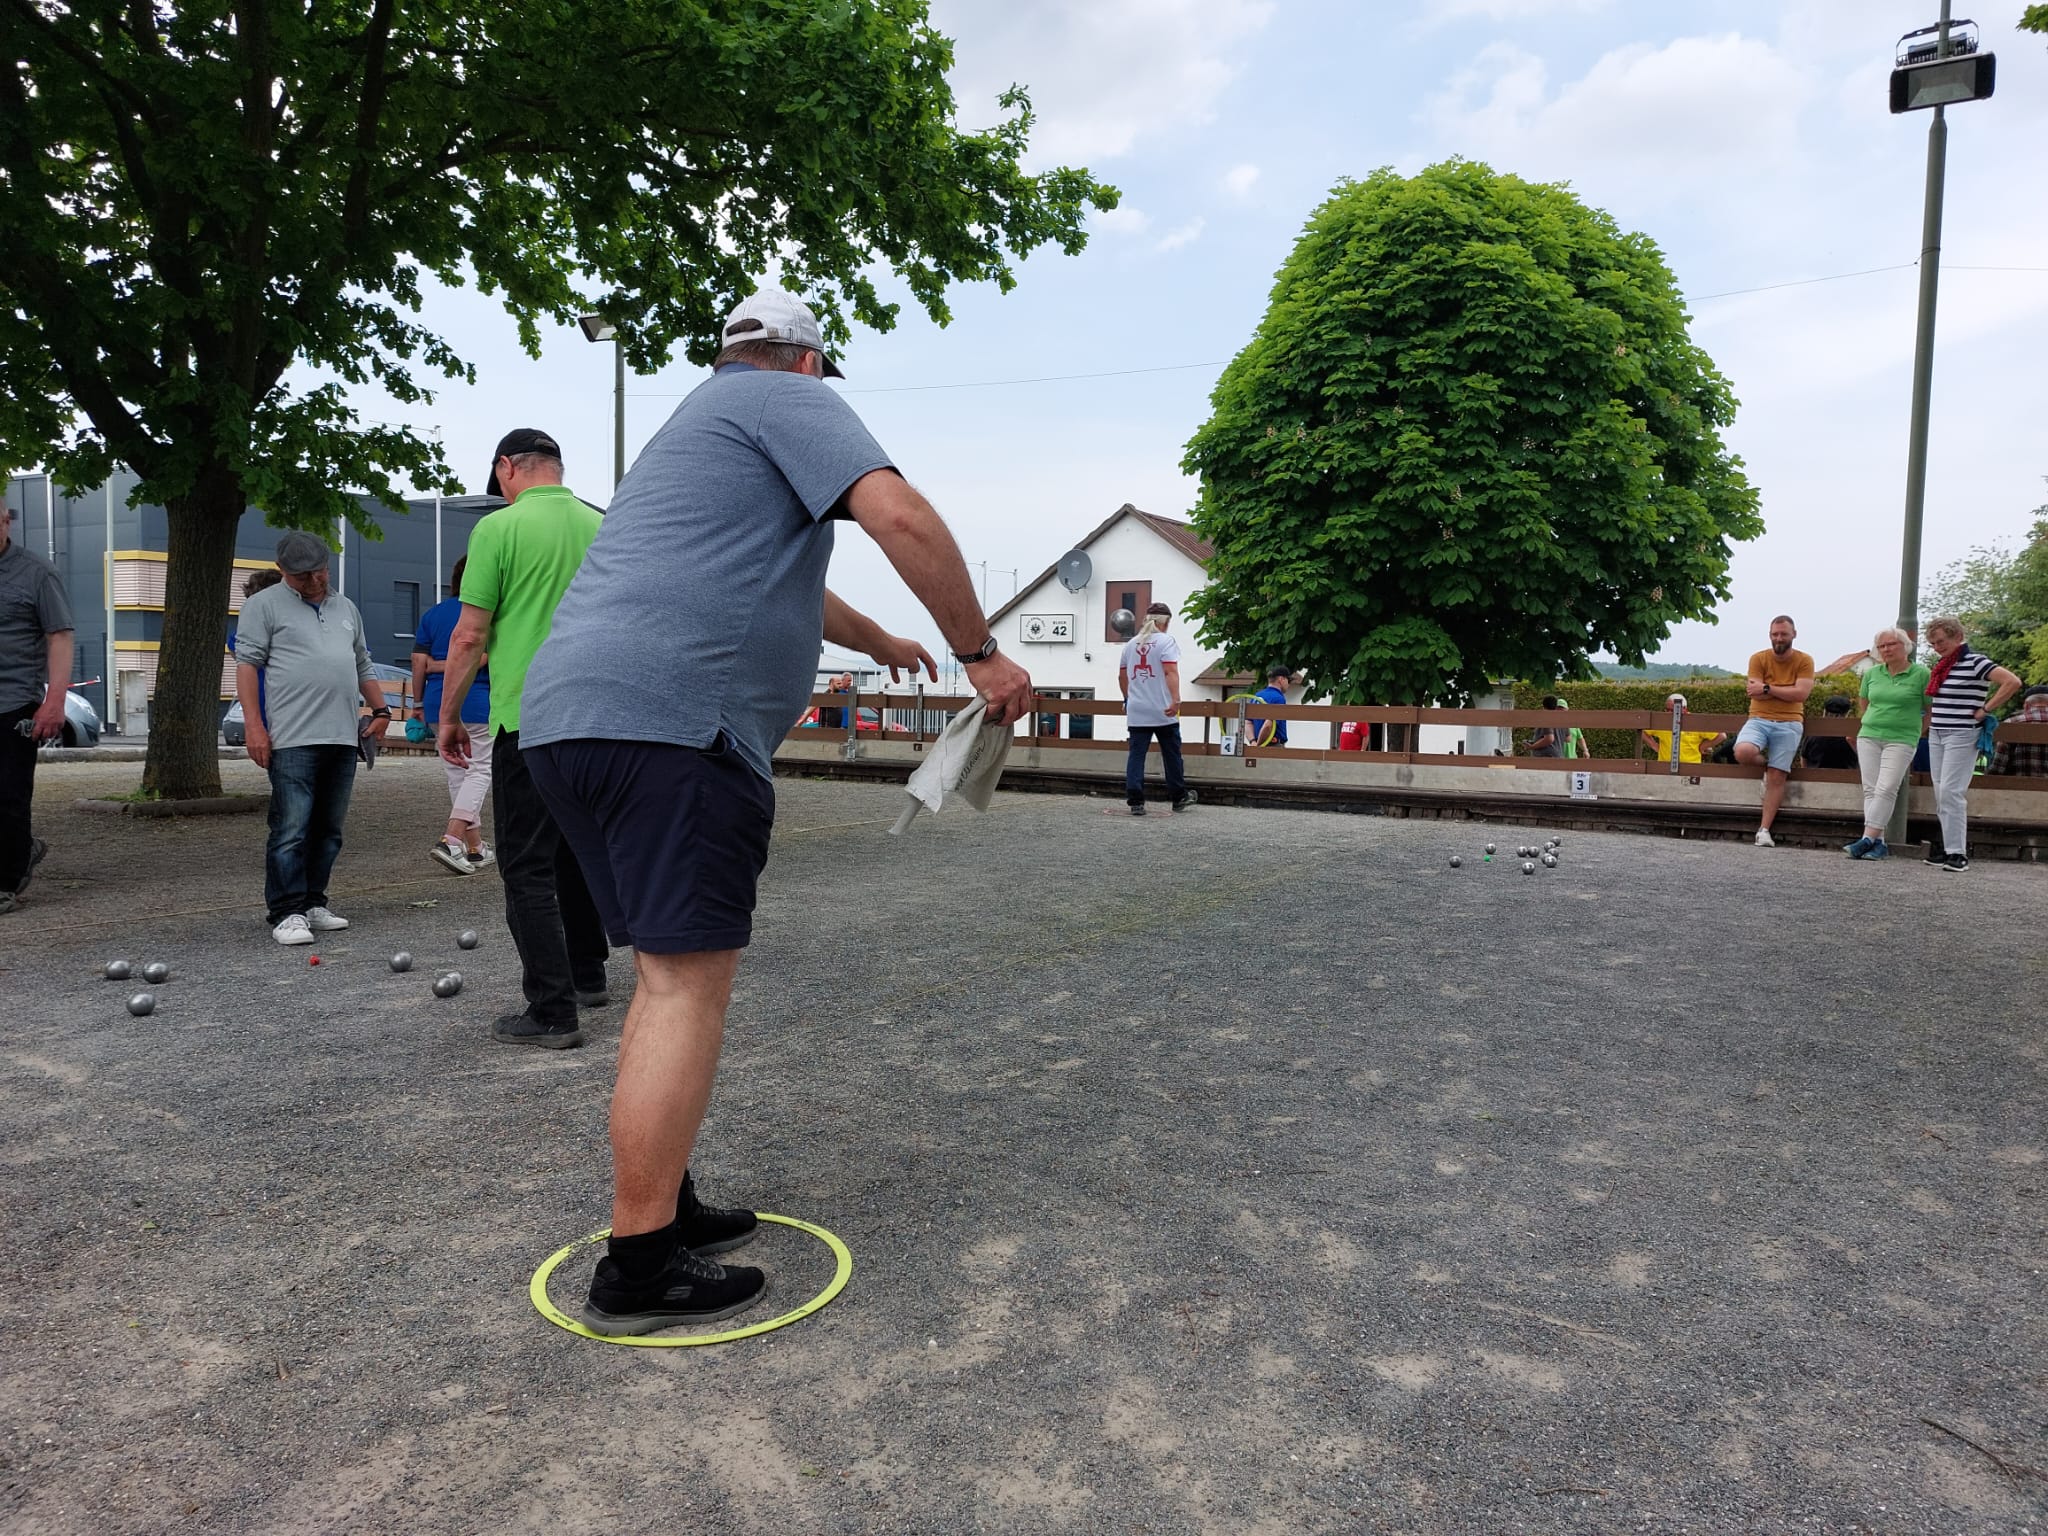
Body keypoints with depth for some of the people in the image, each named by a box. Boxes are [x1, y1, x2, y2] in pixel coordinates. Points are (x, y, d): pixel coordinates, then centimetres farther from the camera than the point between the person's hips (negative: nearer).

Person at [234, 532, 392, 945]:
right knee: (291, 830, -8)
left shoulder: (346, 609, 22)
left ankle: (312, 904, 16)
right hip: (292, 740, -6)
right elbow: (246, 664, -2)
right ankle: (287, 914, -4)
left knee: (328, 830, 8)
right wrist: (253, 724, -11)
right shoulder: (264, 605, 4)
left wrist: (380, 709, 17)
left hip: (343, 739, 6)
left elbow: (362, 667, 28)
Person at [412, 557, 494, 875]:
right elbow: (484, 656, -15)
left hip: (437, 705, 6)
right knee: (480, 771, -1)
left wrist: (419, 703, 12)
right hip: (476, 703, -6)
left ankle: (475, 848, 17)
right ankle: (452, 840, -19)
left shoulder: (431, 614, 12)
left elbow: (419, 663, 7)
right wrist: (449, 666, -2)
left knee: (457, 774, 12)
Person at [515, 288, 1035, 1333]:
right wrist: (980, 650, -4)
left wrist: (884, 643, 57)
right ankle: (639, 1267, -3)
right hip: (671, 719, -10)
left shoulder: (696, 424, 34)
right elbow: (897, 515, -12)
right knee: (689, 981, -8)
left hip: (570, 715, 10)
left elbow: (772, 576, 47)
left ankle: (662, 1208, 23)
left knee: (672, 972, 15)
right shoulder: (788, 398, 6)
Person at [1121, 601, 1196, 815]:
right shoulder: (1166, 641, -3)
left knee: (1136, 755, 1)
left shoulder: (1131, 643, 14)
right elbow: (1170, 672, -17)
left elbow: (1122, 676, 20)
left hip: (1136, 712, 4)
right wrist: (1176, 700, -24)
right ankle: (1179, 797, 22)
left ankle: (1135, 801, -5)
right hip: (1163, 711, -4)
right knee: (1171, 754, 10)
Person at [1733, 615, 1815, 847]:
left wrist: (1768, 688, -9)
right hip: (1759, 719, 0)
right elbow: (1756, 693, -7)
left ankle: (1764, 829, 1)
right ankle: (1767, 764, 9)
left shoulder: (1804, 661, 3)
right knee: (1743, 752, -29)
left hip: (1789, 725, 0)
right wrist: (1787, 692, -6)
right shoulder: (1758, 659, 3)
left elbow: (1801, 693, -9)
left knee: (1776, 778, -4)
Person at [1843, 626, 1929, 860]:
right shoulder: (1872, 674, 10)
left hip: (1901, 740, -4)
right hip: (1868, 737, 5)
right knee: (1870, 789, -1)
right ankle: (1879, 843, 1)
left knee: (1885, 790, -14)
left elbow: (1932, 709, 3)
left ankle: (1868, 839, -18)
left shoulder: (1921, 674, -2)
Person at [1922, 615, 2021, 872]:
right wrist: (1926, 724, 14)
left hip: (1962, 735, -8)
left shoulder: (1975, 662, -9)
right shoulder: (1941, 666, 14)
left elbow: (2013, 682, -20)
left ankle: (1958, 853, -9)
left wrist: (1986, 710, -15)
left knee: (1951, 792, -12)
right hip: (1936, 735, 8)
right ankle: (1949, 845, 12)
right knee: (1941, 794, 7)